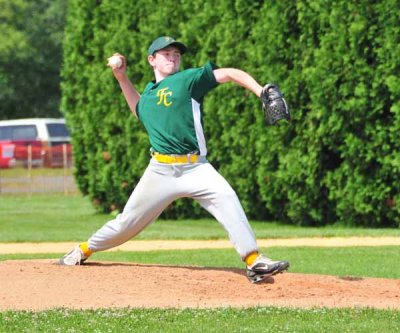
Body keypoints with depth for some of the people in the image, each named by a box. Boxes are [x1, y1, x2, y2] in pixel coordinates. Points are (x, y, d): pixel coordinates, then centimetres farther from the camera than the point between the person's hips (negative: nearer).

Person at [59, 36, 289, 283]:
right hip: (160, 171, 4)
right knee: (127, 223, 8)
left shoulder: (189, 79, 1)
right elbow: (139, 110, 39)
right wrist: (122, 78, 29)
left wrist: (262, 93, -22)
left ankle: (254, 262, -32)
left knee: (226, 198, -29)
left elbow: (229, 74, -9)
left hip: (195, 168, -4)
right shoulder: (149, 93, 17)